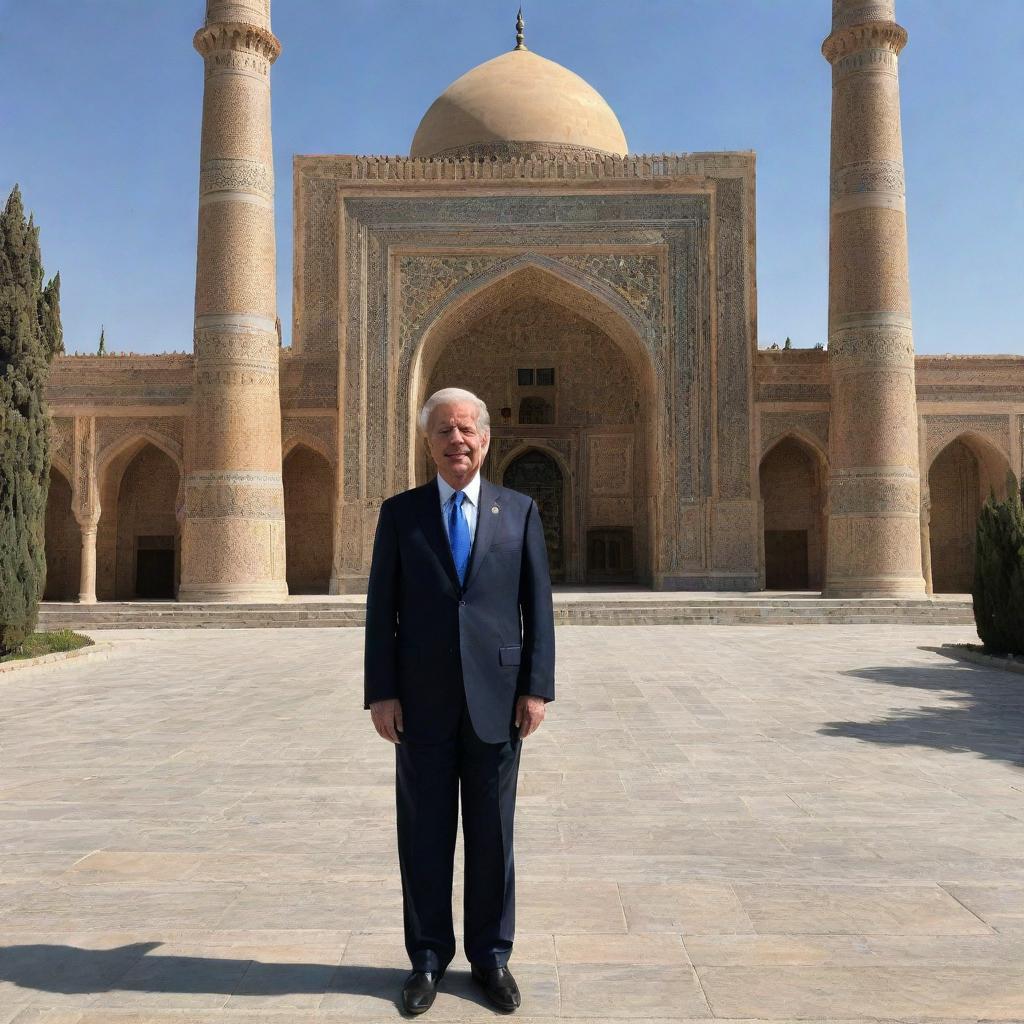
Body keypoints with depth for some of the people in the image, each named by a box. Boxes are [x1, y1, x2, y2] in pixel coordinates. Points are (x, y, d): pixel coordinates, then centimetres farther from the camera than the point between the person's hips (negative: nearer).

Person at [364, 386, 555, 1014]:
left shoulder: (520, 510, 5)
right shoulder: (400, 513, 4)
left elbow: (538, 606, 3)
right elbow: (382, 608, 2)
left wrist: (537, 688, -5)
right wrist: (381, 692, -5)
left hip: (495, 699, 0)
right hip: (422, 703, 0)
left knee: (493, 835, 10)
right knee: (424, 835, 9)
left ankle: (491, 956, 27)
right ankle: (429, 957, 26)